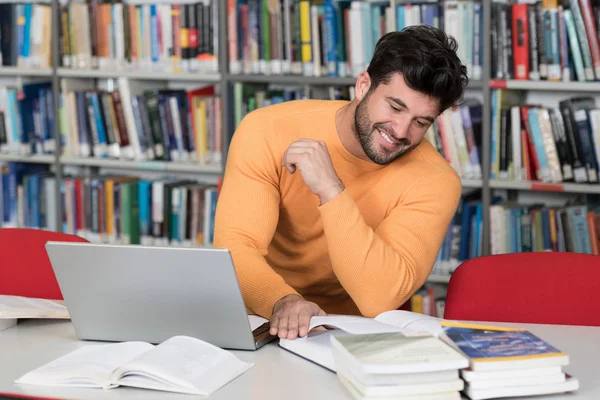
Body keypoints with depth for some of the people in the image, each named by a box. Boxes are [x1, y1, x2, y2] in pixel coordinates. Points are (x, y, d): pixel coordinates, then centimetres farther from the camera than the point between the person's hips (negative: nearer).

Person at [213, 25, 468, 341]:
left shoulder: (434, 182, -12)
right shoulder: (267, 131, -11)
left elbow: (381, 299, -23)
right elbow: (235, 249, -19)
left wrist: (330, 190, -31)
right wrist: (283, 302, -39)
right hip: (264, 324, 1)